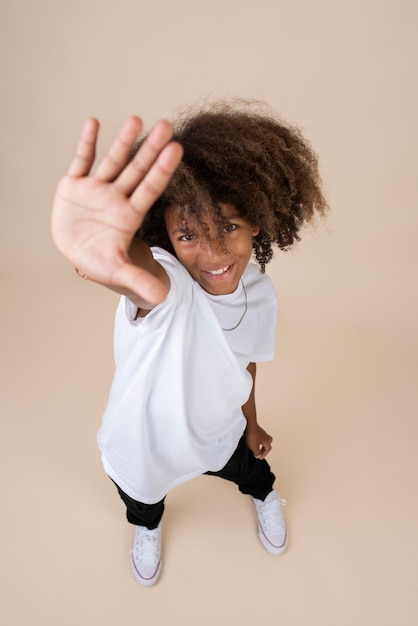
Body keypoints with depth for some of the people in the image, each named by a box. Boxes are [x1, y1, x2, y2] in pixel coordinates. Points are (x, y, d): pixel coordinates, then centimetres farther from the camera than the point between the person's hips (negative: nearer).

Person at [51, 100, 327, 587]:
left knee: (250, 470, 32)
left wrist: (251, 424, 12)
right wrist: (100, 250, -87)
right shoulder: (161, 286, -38)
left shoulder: (259, 292, -19)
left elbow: (244, 363, -2)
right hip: (143, 445, -2)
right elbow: (144, 276, -64)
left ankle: (264, 496, 72)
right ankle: (148, 526, 69)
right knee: (142, 501, 29)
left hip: (218, 437, 3)